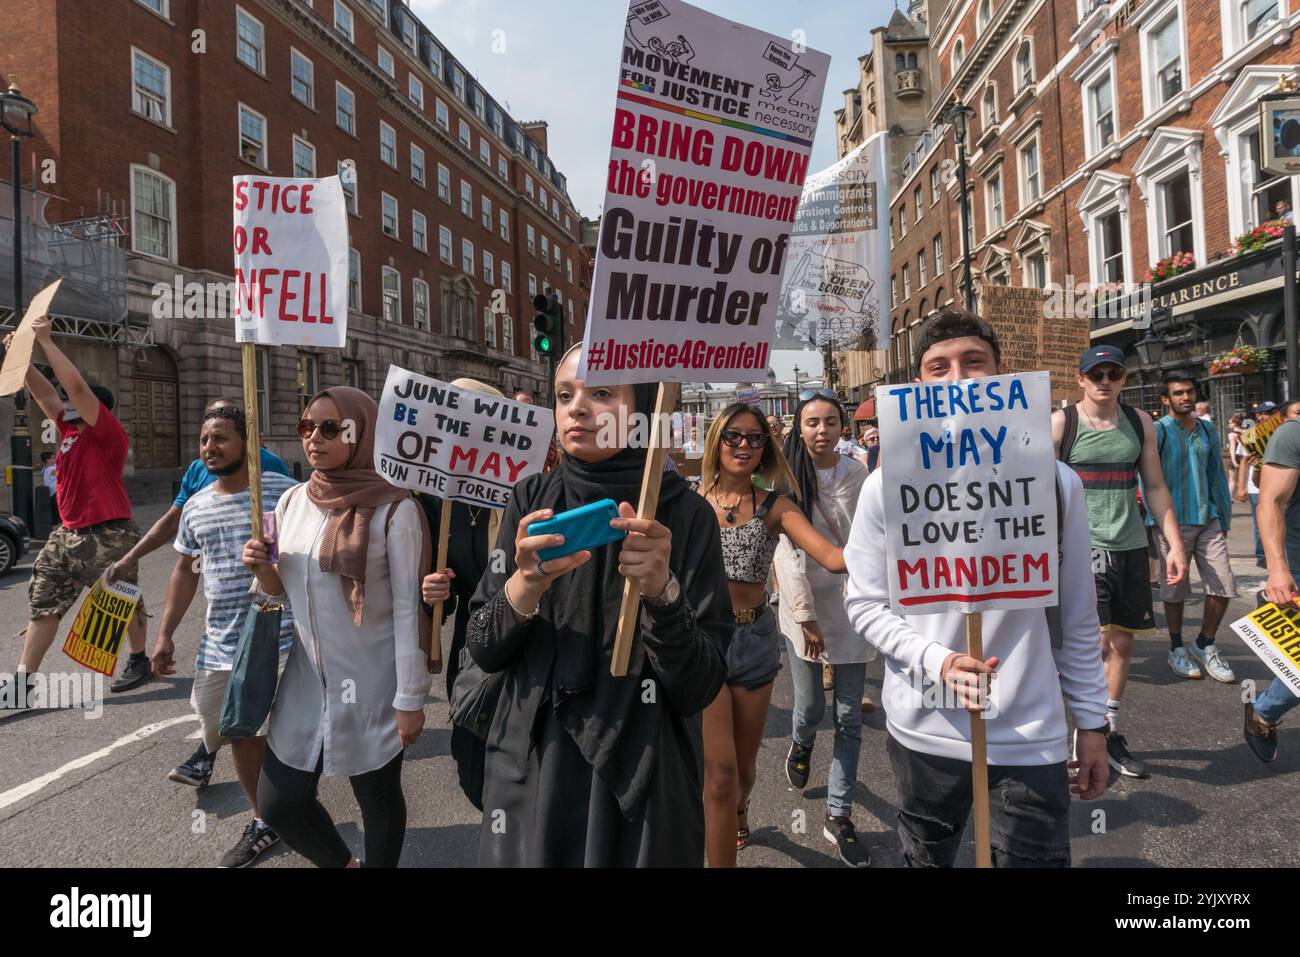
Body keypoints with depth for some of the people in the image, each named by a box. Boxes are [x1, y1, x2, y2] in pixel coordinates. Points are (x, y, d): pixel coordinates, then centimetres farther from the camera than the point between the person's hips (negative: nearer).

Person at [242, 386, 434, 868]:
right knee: (278, 804, 14)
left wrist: (410, 699, -14)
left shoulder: (395, 509, -16)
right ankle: (342, 863, 42)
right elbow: (283, 589, 13)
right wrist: (262, 567, -9)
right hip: (306, 677, 6)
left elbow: (409, 608, -15)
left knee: (378, 801, 13)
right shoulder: (292, 502, 2)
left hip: (372, 685, -6)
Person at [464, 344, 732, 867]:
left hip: (642, 779, -2)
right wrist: (527, 583, -23)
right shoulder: (532, 499, -4)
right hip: (529, 770, 2)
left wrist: (661, 590, -28)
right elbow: (483, 652, -4)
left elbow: (700, 685, -13)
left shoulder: (684, 514, -11)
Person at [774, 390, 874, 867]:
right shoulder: (787, 478, -5)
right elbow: (787, 551, -9)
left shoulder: (857, 474, 2)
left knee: (849, 719, 5)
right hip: (805, 607, -2)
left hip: (851, 604, 2)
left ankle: (838, 816, 18)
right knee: (810, 708, 8)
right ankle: (800, 745, 44)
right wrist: (805, 616, -12)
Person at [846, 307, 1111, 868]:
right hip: (923, 731, 1)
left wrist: (1090, 721, 6)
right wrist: (937, 660, -19)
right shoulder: (888, 486, -7)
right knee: (925, 860, 21)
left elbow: (1077, 616, 4)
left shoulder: (1054, 481, -3)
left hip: (1031, 738, 0)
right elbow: (865, 603, -4)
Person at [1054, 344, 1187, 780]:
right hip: (1082, 547, -5)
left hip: (1130, 547, 5)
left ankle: (1109, 733, 28)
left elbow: (1154, 488, 13)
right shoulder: (1061, 424, -5)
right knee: (1098, 642, -15)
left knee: (1122, 644, 12)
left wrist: (1175, 544, 8)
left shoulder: (1139, 422, 8)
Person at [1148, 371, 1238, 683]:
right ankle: (1177, 649, 22)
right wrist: (1160, 518, -13)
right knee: (1175, 589, 5)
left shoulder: (1207, 429, 11)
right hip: (1173, 521, -5)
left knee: (1223, 587, 3)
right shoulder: (1157, 431, -6)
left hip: (1208, 520, 5)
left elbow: (1216, 475, 15)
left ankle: (1204, 646, 22)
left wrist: (1225, 517, 13)